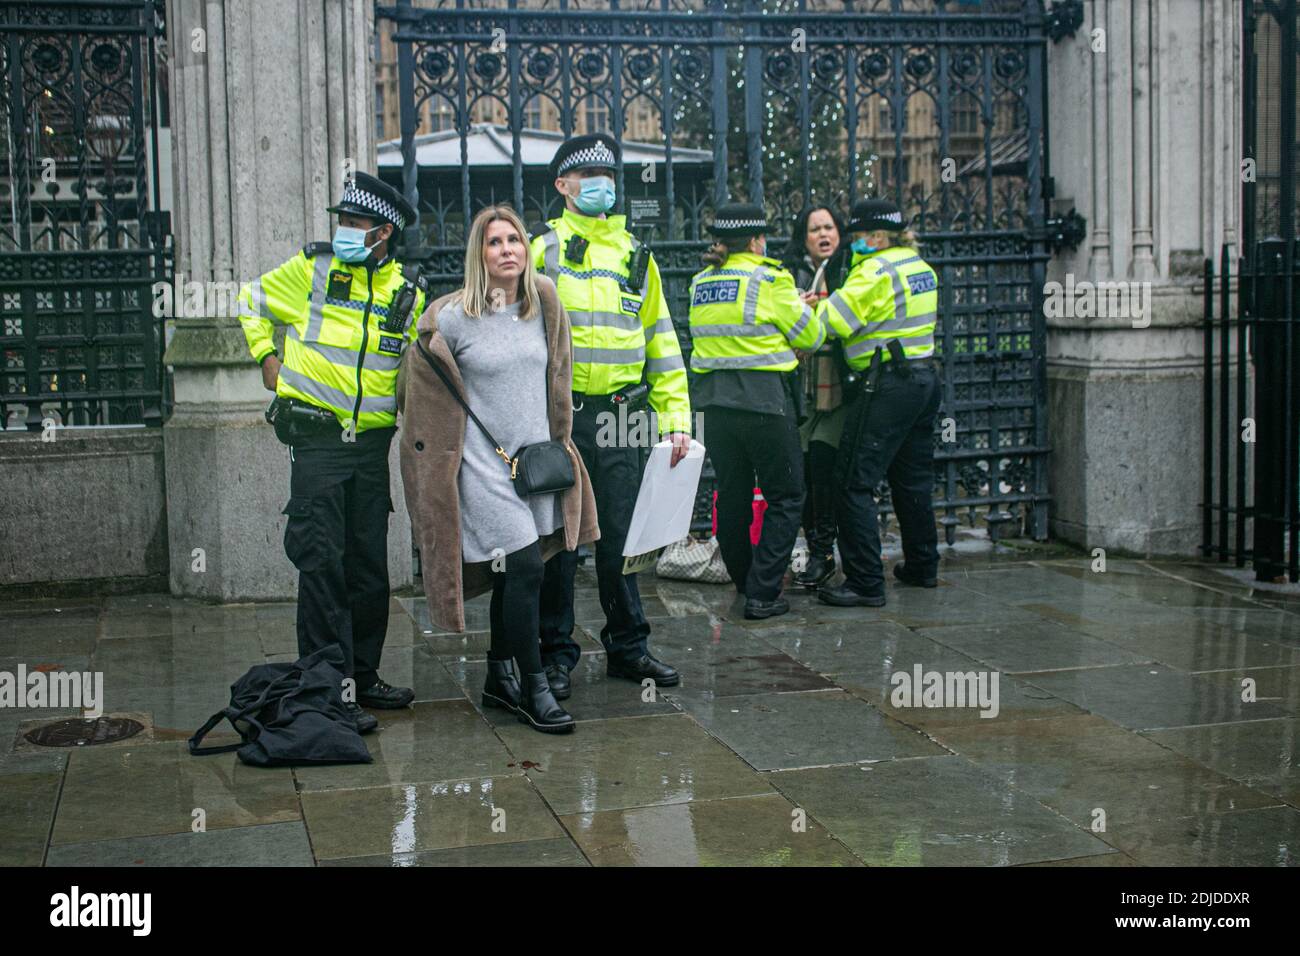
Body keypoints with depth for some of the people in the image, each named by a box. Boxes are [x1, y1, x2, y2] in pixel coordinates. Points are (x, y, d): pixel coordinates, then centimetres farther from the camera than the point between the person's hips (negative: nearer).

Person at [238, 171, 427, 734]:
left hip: (373, 442, 4)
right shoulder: (311, 268, 0)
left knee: (370, 565, 10)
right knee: (322, 564, -9)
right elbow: (252, 301, 15)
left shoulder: (408, 292, 8)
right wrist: (267, 356, 6)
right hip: (318, 438, -4)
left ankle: (363, 676, 23)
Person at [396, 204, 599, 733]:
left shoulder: (543, 304, 4)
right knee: (524, 569, -10)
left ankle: (499, 678, 26)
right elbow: (419, 391, 2)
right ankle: (534, 689, 0)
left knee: (513, 575, 12)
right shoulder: (451, 318, -10)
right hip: (485, 464, -5)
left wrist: (555, 442, 18)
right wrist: (431, 445, 7)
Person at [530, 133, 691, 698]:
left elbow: (661, 341, 15)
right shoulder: (544, 249, 1)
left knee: (620, 536, 9)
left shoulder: (635, 255, 14)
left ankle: (628, 647, 21)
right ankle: (555, 654, 14)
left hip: (617, 418, 3)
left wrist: (676, 416, 9)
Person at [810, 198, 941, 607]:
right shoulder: (920, 267, 16)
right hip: (924, 378, 10)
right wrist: (826, 304, 8)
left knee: (854, 482, -7)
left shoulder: (876, 271, -13)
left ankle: (865, 582, -8)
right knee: (913, 477, 19)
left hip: (888, 385, -10)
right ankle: (922, 566, 29)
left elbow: (835, 319, -17)